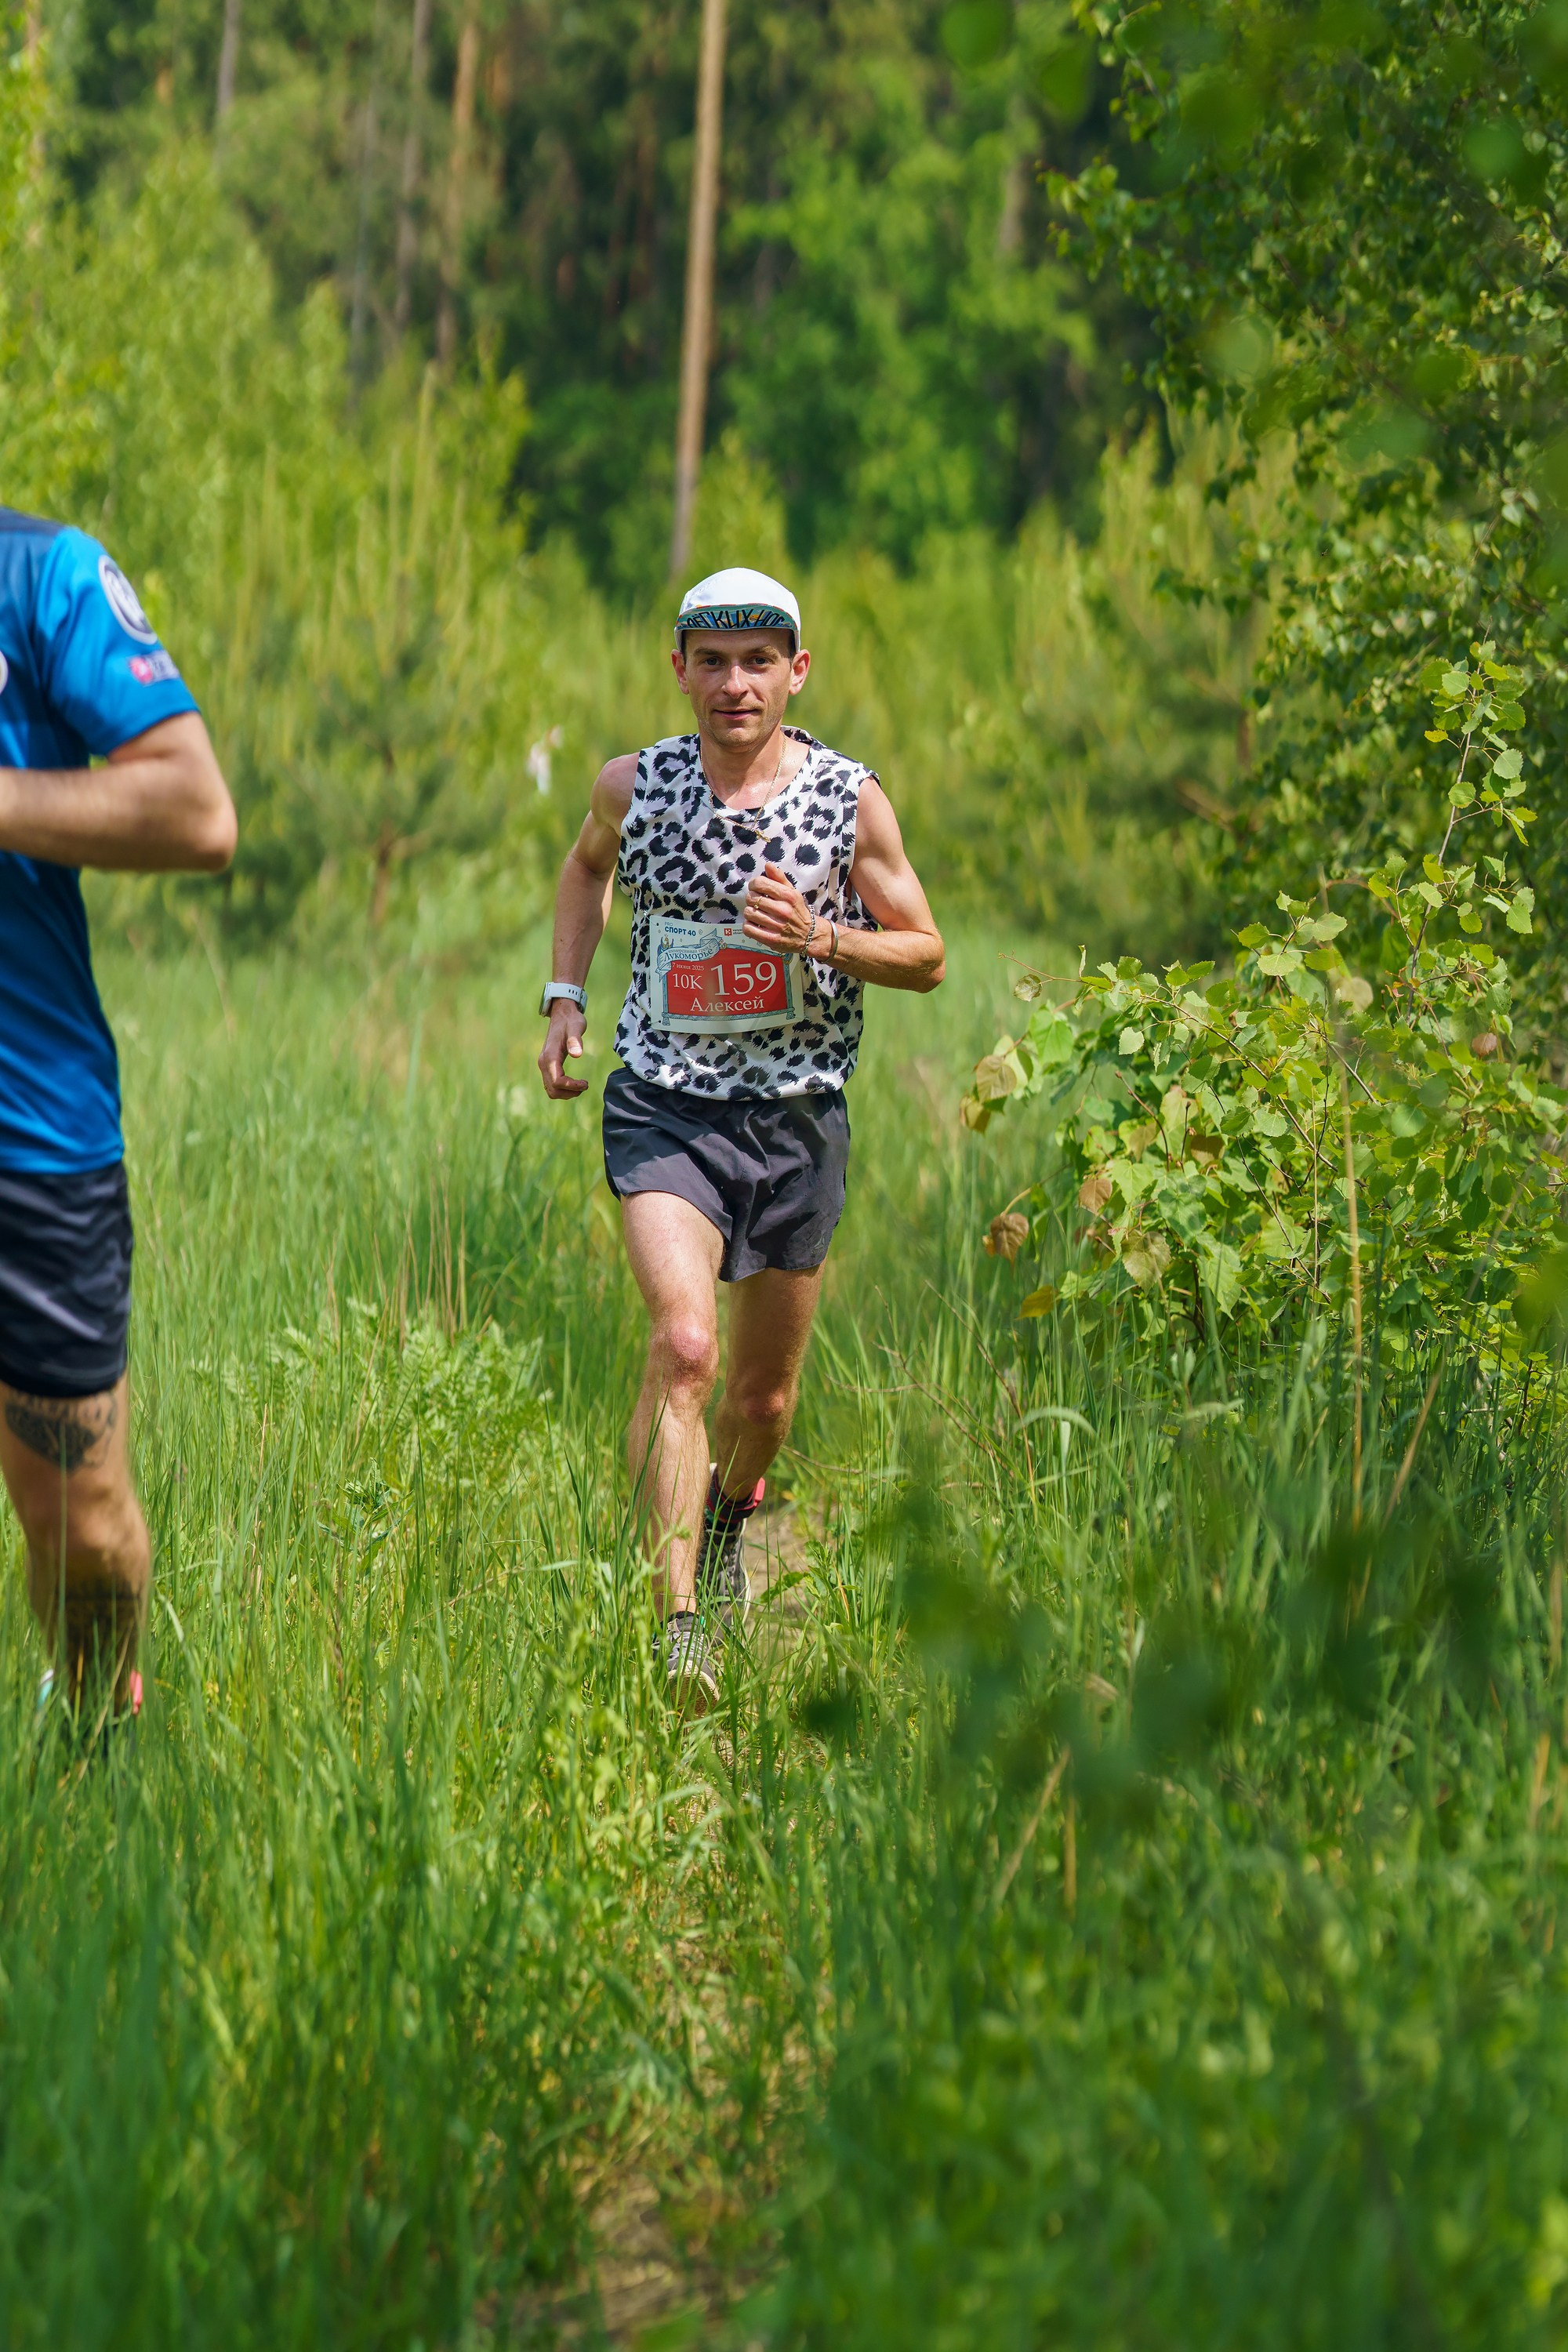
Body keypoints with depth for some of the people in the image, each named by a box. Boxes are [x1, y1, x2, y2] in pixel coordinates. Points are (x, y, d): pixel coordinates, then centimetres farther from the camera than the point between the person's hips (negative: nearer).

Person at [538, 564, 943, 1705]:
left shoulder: (850, 800, -5)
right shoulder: (636, 786, -1)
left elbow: (927, 956, 3)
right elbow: (588, 865, 23)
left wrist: (821, 939, -16)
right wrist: (566, 994, 10)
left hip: (798, 1114, 1)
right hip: (664, 1107, -1)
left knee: (765, 1393, 14)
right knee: (684, 1345, -23)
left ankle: (727, 1514, 49)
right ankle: (679, 1628, -25)